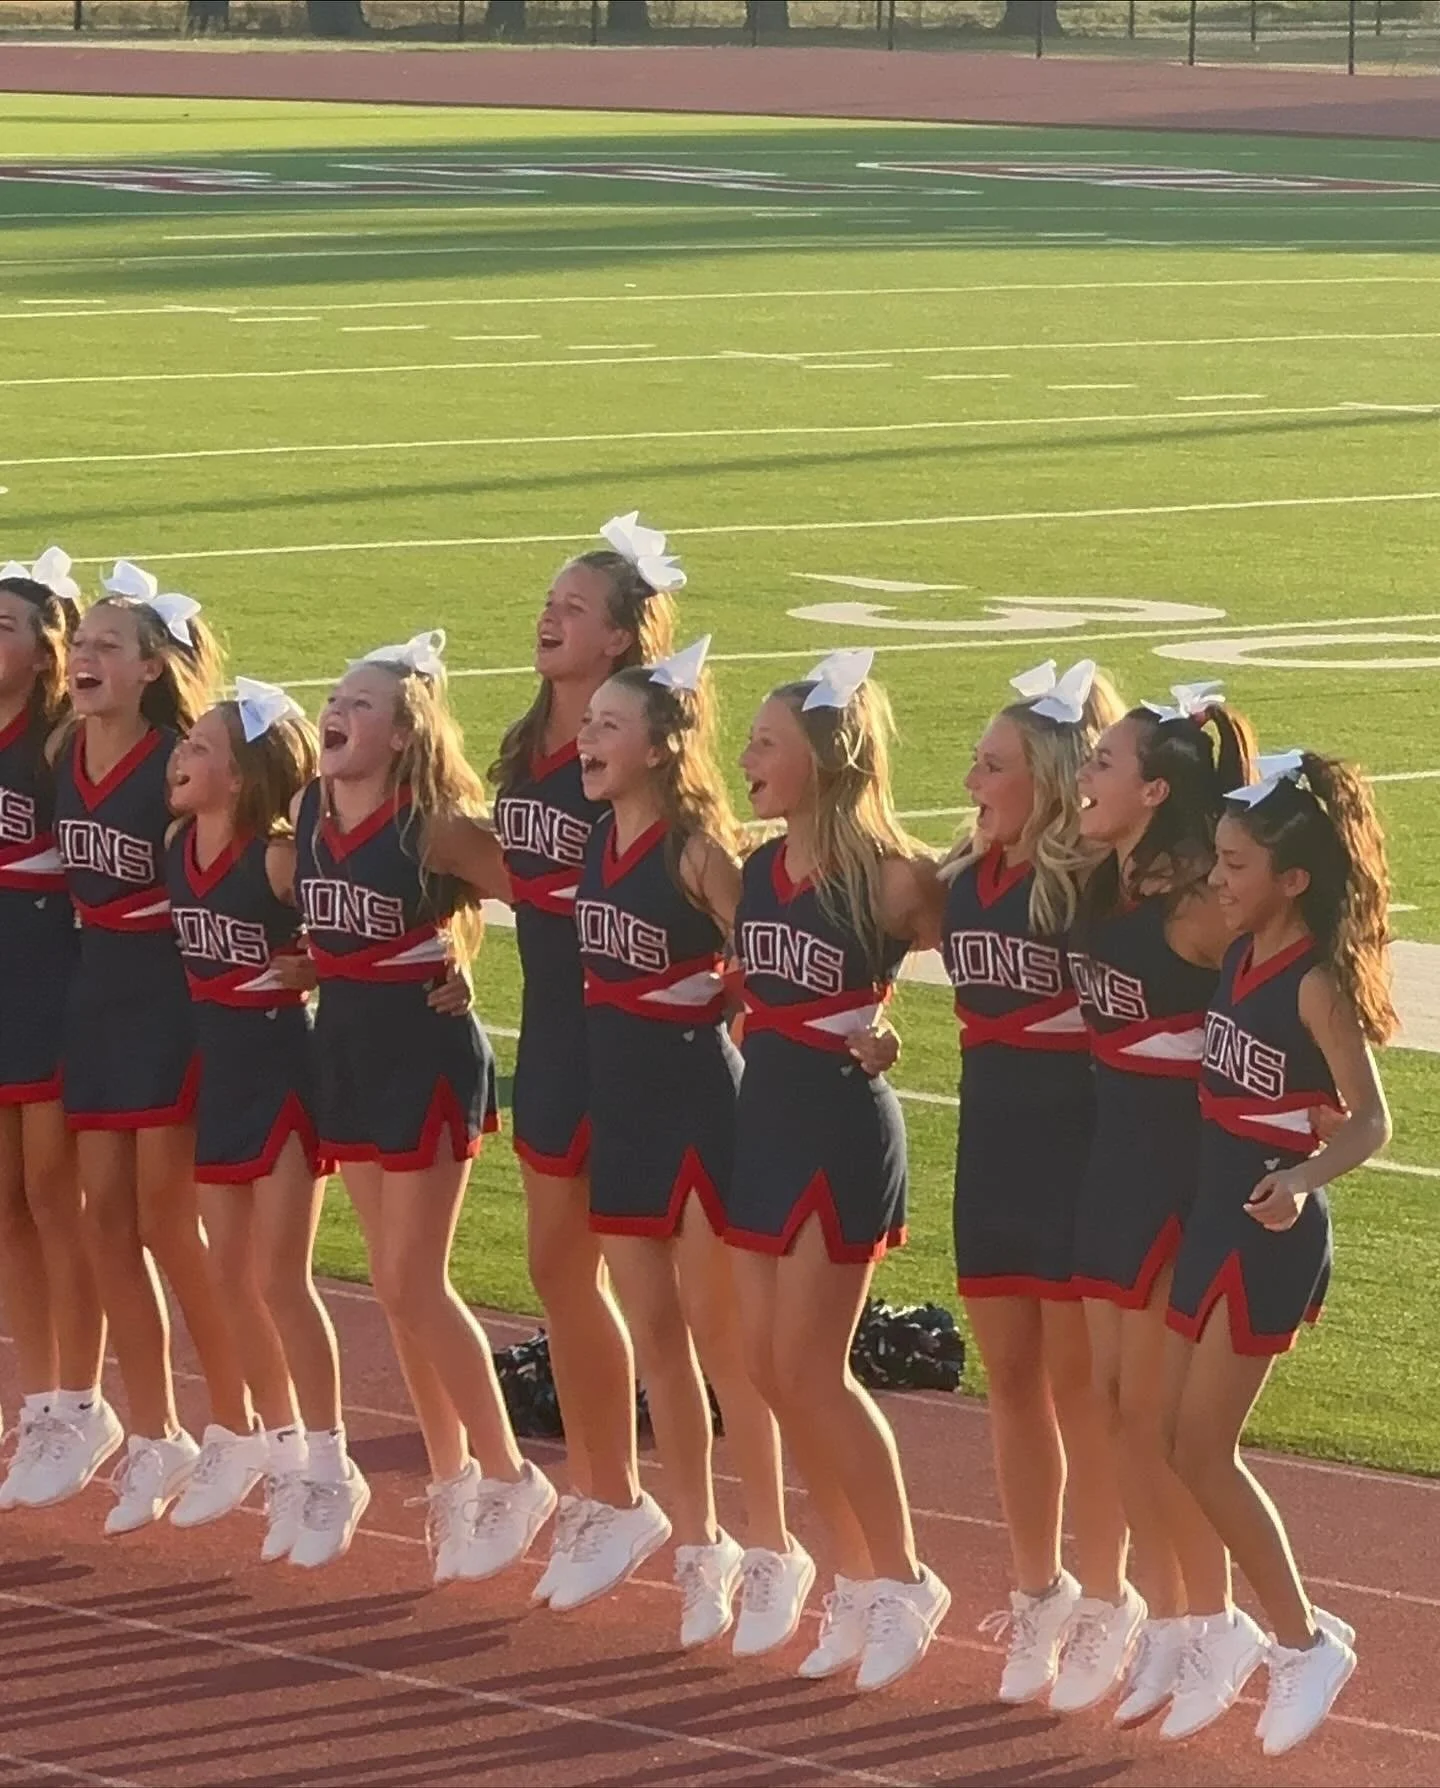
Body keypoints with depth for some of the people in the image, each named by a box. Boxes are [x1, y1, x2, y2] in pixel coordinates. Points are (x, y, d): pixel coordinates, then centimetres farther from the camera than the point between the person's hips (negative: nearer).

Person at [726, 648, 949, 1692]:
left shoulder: (891, 878, -14)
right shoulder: (759, 872, 5)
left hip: (844, 1129, -7)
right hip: (765, 1119, 7)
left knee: (810, 1366, -7)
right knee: (771, 1365, 7)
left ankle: (902, 1583, 6)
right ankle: (856, 1578, 18)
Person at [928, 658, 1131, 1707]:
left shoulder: (1096, 880, -14)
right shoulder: (967, 878, 6)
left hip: (1078, 1139, -7)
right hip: (993, 1137, 7)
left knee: (1079, 1381, 2)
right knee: (1011, 1376, 13)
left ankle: (1102, 1602, 14)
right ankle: (1037, 1593, 25)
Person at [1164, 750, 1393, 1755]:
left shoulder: (1316, 983, -17)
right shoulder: (1239, 955, 4)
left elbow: (1370, 1123, -19)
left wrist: (1300, 1181, -36)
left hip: (1272, 1230, -8)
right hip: (1212, 1215, 8)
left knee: (1202, 1449, -4)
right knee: (1172, 1437, 9)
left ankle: (1306, 1643, 9)